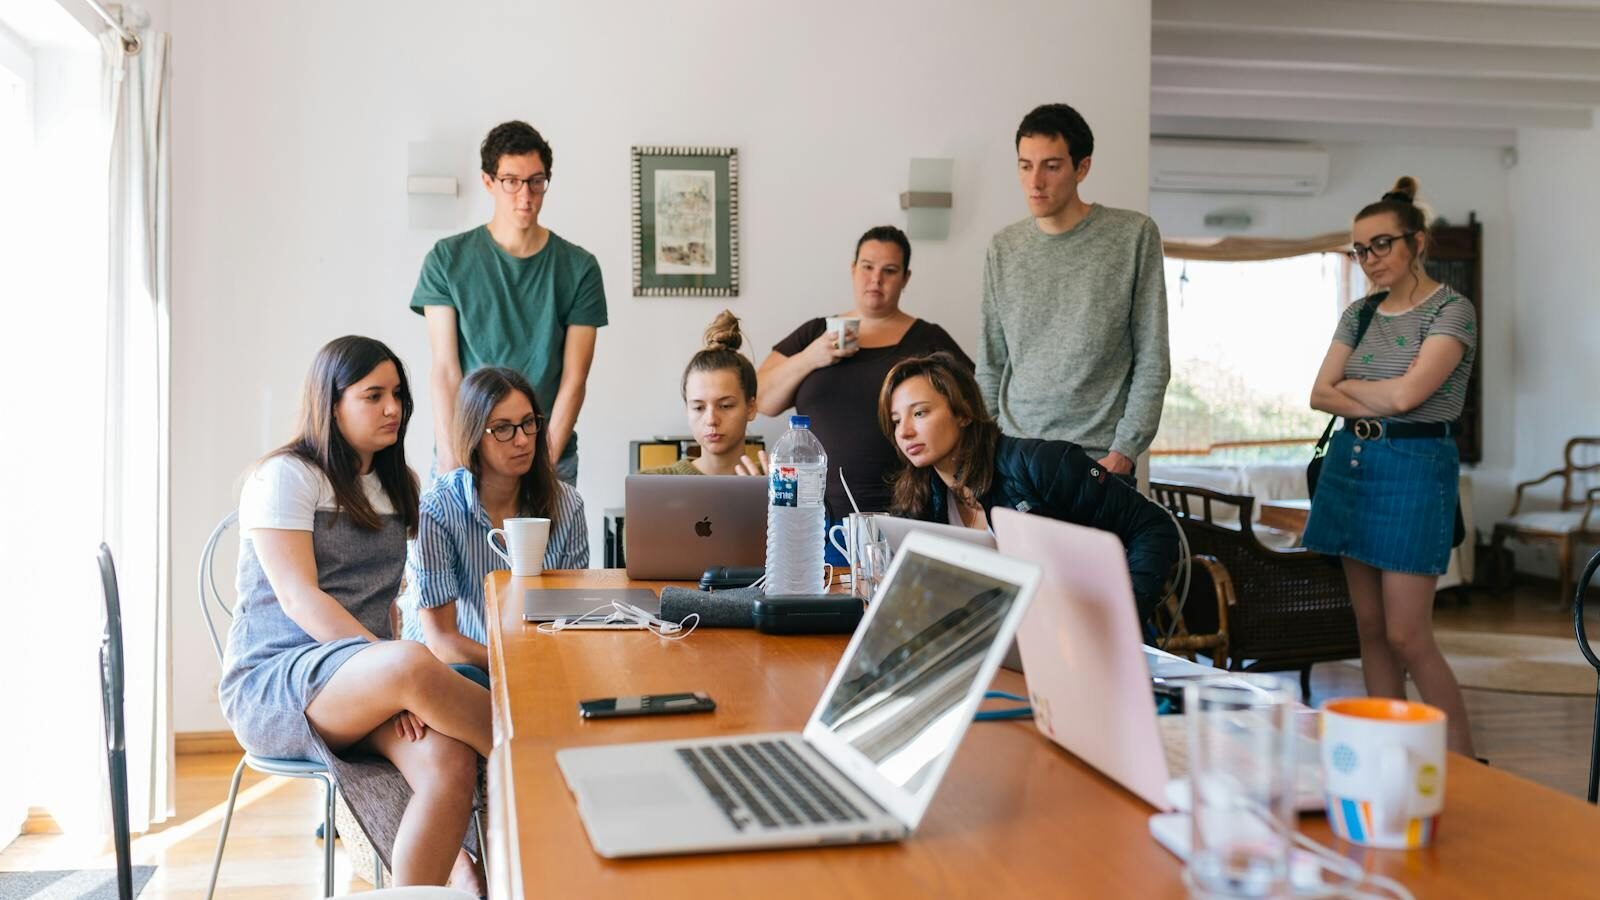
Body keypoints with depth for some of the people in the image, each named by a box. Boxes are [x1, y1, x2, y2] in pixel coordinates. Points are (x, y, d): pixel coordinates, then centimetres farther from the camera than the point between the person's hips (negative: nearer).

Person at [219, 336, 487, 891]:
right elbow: (298, 598, -14)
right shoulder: (286, 476, -2)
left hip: (359, 686, 6)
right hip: (271, 682, -6)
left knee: (450, 762, -29)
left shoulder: (396, 487, 19)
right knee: (414, 664, -37)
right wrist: (398, 669, -25)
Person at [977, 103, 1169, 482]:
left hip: (1099, 461, -3)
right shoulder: (1003, 248, 7)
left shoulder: (1135, 235, -3)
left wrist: (1124, 451, -10)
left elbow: (1152, 361, -4)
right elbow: (990, 366, 10)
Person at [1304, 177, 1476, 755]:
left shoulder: (1451, 310, -6)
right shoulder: (1360, 313, 12)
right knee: (1370, 627, 9)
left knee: (1406, 636, -8)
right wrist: (1374, 406, -11)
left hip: (1414, 467, -6)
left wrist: (1349, 384, -1)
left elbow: (1406, 393, -18)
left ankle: (1464, 765, 5)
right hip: (1351, 463, 6)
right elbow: (1320, 395, 5)